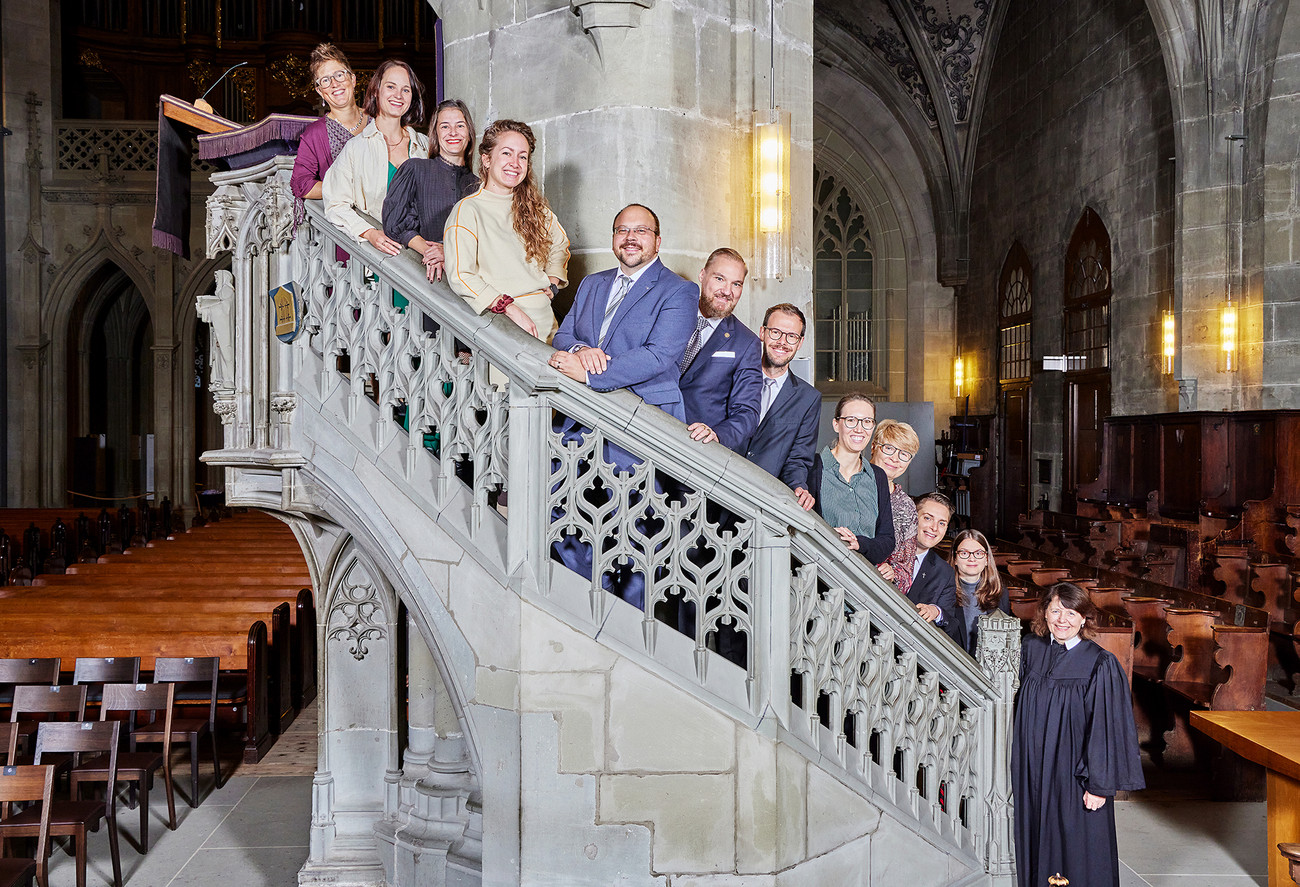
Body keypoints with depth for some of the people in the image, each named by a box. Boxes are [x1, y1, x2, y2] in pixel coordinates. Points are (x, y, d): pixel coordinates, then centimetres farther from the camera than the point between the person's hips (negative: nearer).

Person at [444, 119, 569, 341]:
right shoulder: (467, 210, -3)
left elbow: (560, 244, 34)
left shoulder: (534, 207, 15)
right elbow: (459, 276, -12)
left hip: (544, 320, 5)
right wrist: (511, 309, -18)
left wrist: (553, 281, 15)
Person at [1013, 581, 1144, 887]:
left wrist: (1100, 785, -14)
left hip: (1074, 778, -4)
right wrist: (1019, 768, 11)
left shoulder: (1101, 665, -13)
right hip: (1033, 775, 5)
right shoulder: (1031, 650, 1)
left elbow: (1106, 728, -13)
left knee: (1078, 861, 5)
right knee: (1037, 849, 14)